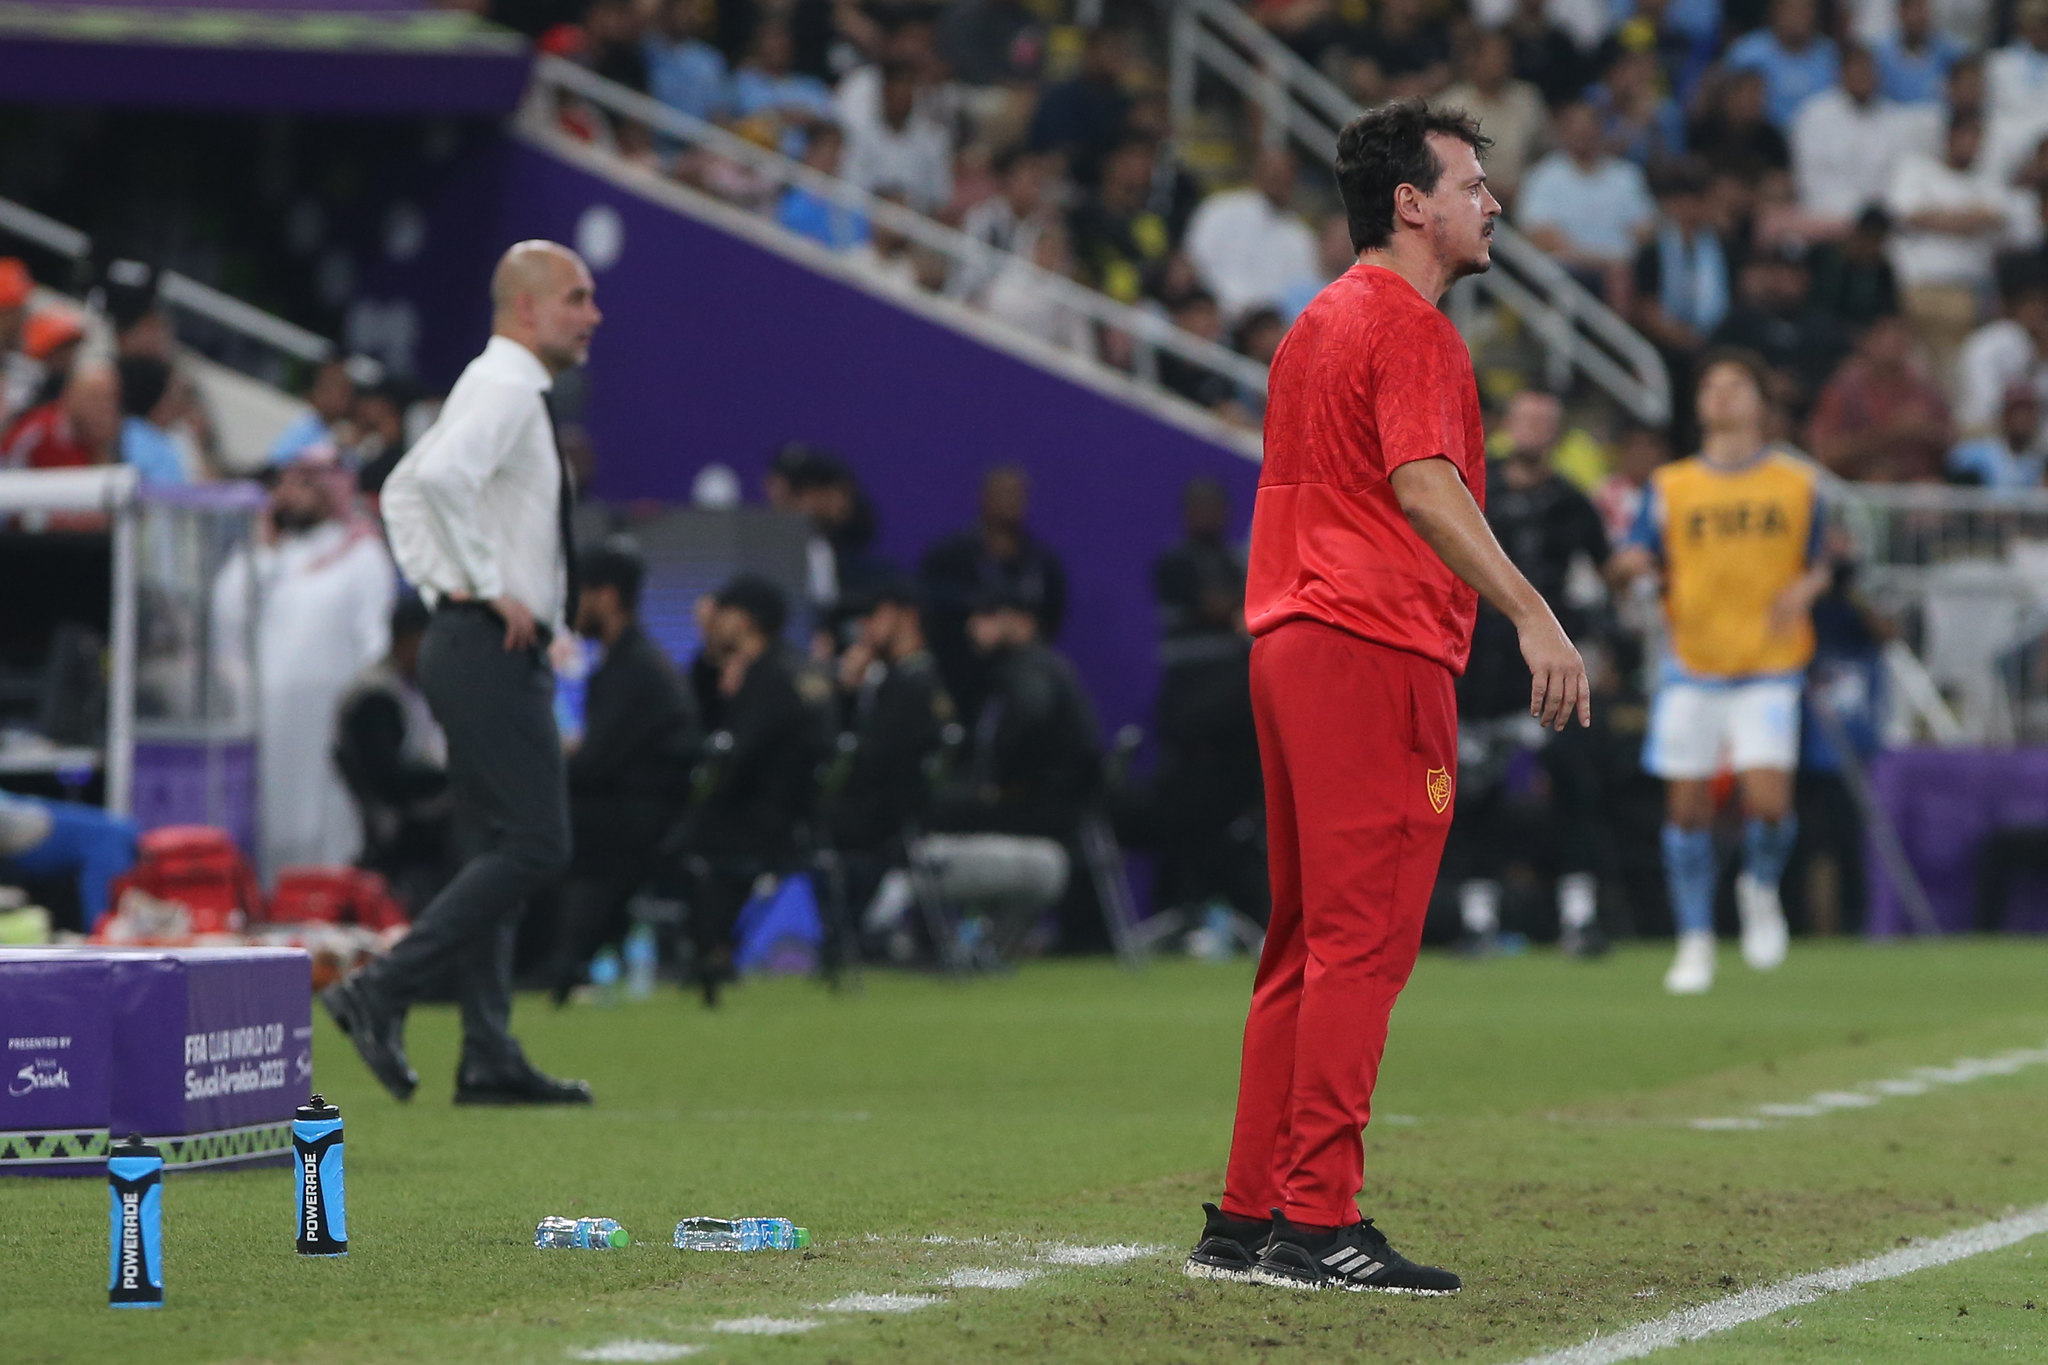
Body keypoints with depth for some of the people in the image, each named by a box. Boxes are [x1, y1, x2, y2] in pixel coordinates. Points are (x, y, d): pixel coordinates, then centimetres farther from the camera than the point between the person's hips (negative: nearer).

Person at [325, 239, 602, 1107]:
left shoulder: (501, 389, 18)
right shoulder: (505, 390, -13)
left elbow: (405, 491, 26)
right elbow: (437, 478, -32)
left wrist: (441, 583, 14)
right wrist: (485, 587, -23)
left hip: (481, 650, 10)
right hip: (492, 648, -10)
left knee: (495, 852, 9)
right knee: (533, 846, -12)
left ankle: (490, 1059, 9)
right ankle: (382, 993, -12)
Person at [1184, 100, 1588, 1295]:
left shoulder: (1317, 323, 21)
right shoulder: (1411, 326, -9)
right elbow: (1422, 484, -24)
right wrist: (1530, 613, -32)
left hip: (1288, 644, 10)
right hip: (1374, 648, -10)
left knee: (1304, 946, 13)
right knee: (1362, 942, -10)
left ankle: (1247, 1219, 14)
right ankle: (1319, 1226, -12)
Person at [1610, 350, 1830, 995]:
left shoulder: (1796, 483, 7)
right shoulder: (1671, 487, 7)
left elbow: (1819, 565, 13)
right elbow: (1631, 562, 4)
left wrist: (1804, 590, -9)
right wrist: (1633, 562, -20)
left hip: (1769, 670, -1)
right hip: (1692, 669, 1)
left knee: (1767, 801, -16)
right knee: (1687, 807, 1)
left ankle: (1761, 888, 16)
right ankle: (1695, 941, 15)